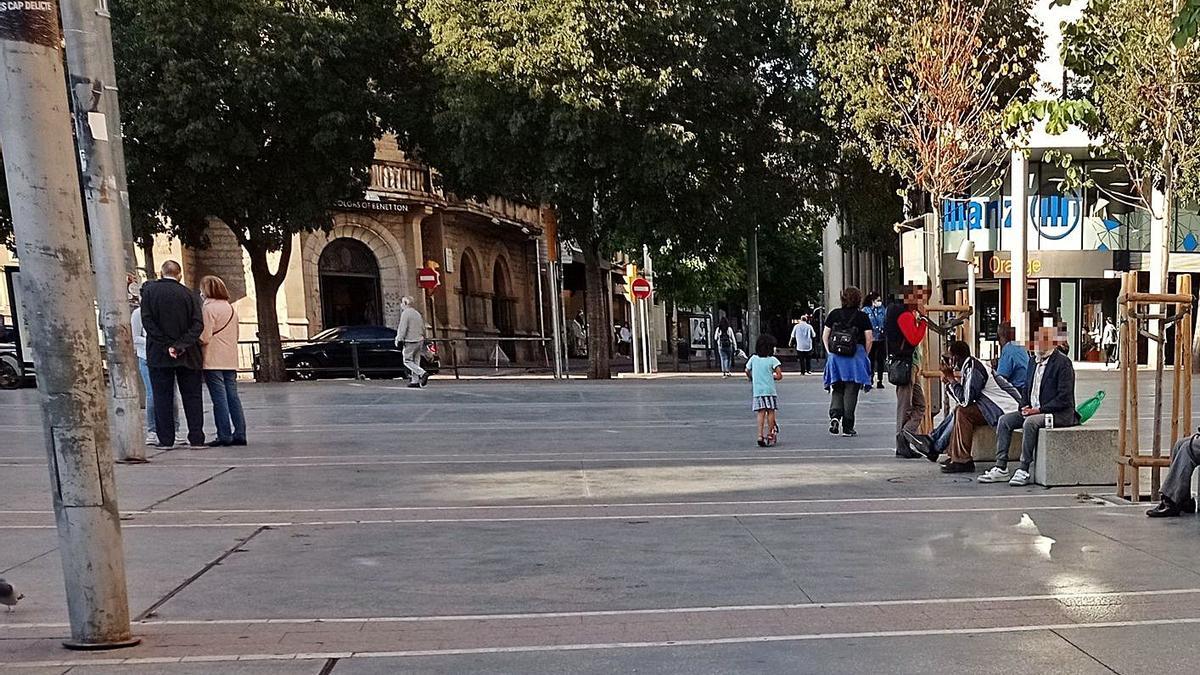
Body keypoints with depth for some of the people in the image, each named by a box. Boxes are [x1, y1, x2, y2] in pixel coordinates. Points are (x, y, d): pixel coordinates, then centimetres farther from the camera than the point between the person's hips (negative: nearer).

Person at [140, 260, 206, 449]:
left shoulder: (149, 290, 1)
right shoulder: (190, 294, 2)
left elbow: (147, 321, -7)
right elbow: (198, 324, -8)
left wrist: (166, 346, -9)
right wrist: (181, 345, -12)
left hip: (158, 355, -1)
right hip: (188, 355, 1)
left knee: (162, 397, 5)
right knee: (192, 397, 6)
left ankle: (165, 439, 4)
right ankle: (196, 438, 4)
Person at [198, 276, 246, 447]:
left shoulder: (209, 308, -9)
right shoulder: (232, 307, 16)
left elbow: (204, 338, -12)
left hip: (213, 360, -7)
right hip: (231, 360, 7)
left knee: (219, 398, -5)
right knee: (233, 396, 7)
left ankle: (224, 435, -6)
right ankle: (239, 434, 6)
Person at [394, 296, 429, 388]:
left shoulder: (405, 313, -9)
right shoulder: (417, 313, 17)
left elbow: (402, 328, -15)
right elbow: (423, 328, 21)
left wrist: (400, 340, -14)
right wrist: (423, 338, 28)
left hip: (410, 341, -8)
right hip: (419, 340, 8)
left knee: (407, 361, -3)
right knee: (416, 361, 9)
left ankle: (422, 373, -18)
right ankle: (415, 381, 6)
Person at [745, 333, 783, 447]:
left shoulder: (753, 359, 6)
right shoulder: (772, 360, -4)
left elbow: (747, 371, 16)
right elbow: (779, 376, -10)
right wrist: (773, 377, 11)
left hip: (757, 390, 3)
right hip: (770, 390, -3)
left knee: (761, 413, 2)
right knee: (771, 412, 7)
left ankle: (760, 435, -8)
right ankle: (770, 435, 10)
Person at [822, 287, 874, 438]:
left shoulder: (834, 314, 4)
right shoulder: (862, 317, -2)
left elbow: (824, 336, 4)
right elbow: (869, 339, -4)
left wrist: (829, 351, 11)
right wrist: (865, 355, 9)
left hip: (835, 356, 2)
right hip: (855, 357, -2)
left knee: (836, 390, 13)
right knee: (851, 392, 3)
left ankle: (835, 416, -11)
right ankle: (847, 427, 5)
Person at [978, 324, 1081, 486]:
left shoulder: (1063, 362, -12)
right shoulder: (1033, 360, 14)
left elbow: (1064, 398, -18)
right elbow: (1027, 388, 21)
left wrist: (1039, 410, -20)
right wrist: (1025, 407, 1)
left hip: (1059, 413, -8)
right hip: (1033, 410, 8)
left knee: (1030, 422, -33)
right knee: (1004, 420, -7)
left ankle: (1023, 471, -27)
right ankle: (1001, 468, -11)